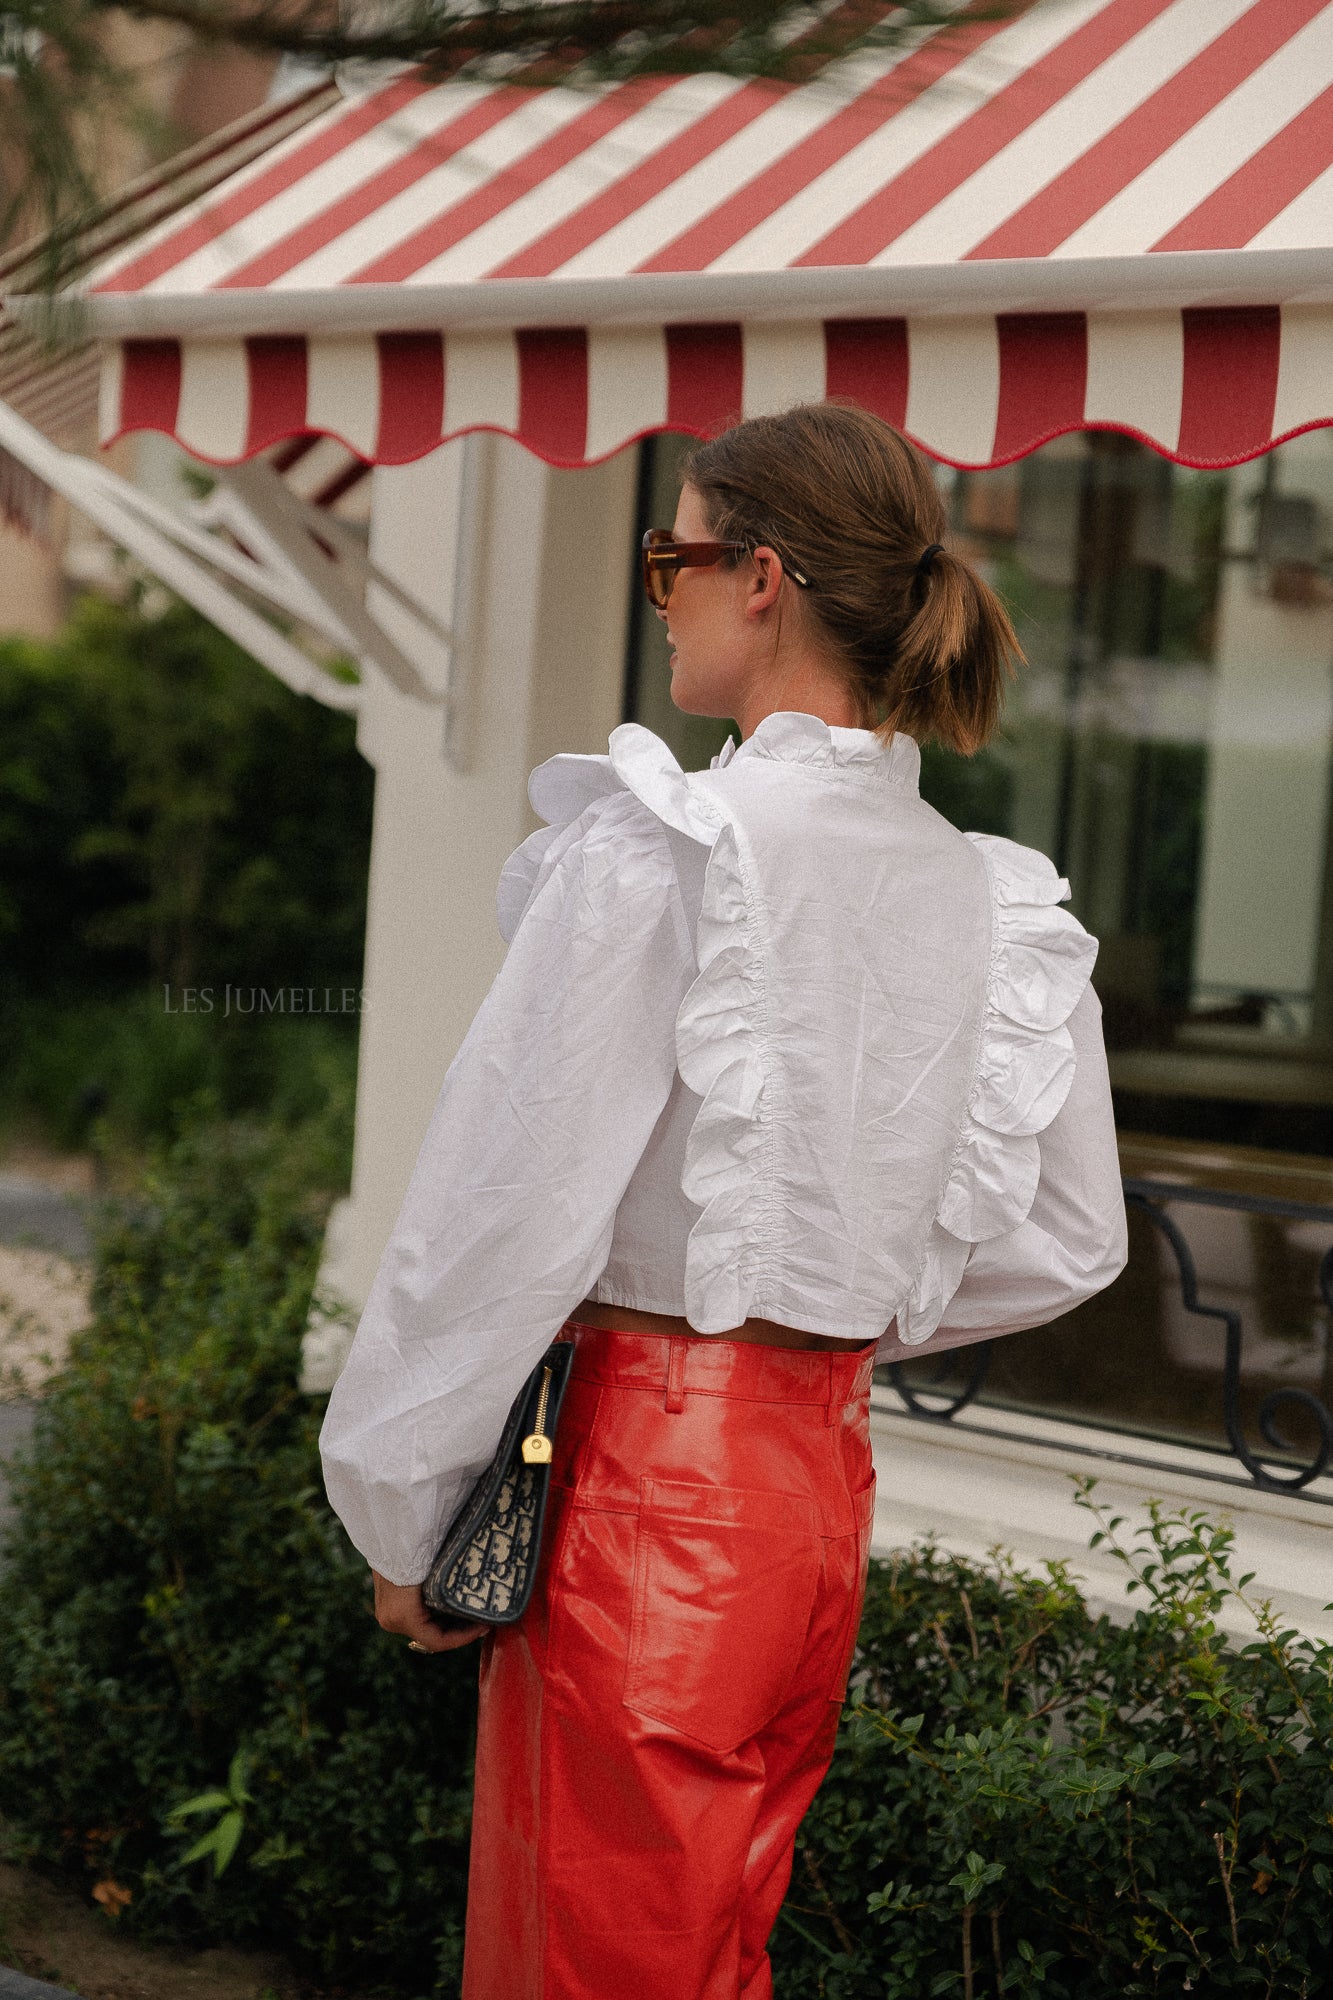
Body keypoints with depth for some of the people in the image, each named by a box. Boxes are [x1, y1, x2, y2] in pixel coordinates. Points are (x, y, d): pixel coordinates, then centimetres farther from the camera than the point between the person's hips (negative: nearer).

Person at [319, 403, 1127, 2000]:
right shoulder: (985, 898, 6)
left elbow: (513, 1200, -14)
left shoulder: (659, 849, -15)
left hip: (652, 1468, -7)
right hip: (831, 1477, 7)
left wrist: (400, 1512, -5)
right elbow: (1066, 1240, 14)